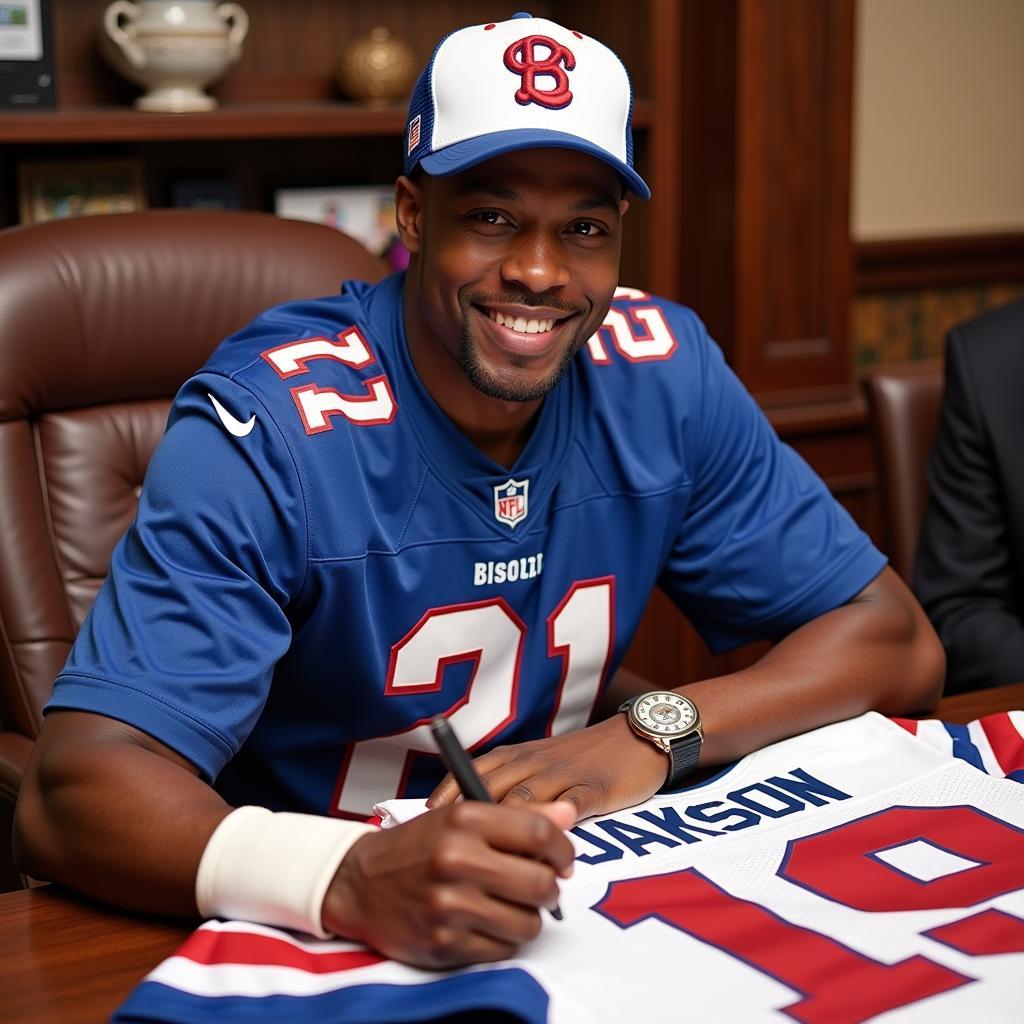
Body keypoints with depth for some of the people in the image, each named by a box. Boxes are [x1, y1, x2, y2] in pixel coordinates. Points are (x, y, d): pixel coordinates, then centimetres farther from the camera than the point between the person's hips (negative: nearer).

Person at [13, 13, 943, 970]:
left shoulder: (662, 376, -6)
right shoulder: (265, 430, -19)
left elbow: (896, 645, -2)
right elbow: (71, 792, -26)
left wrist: (651, 733, -18)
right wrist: (351, 881, -44)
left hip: (559, 887, 4)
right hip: (307, 926, -3)